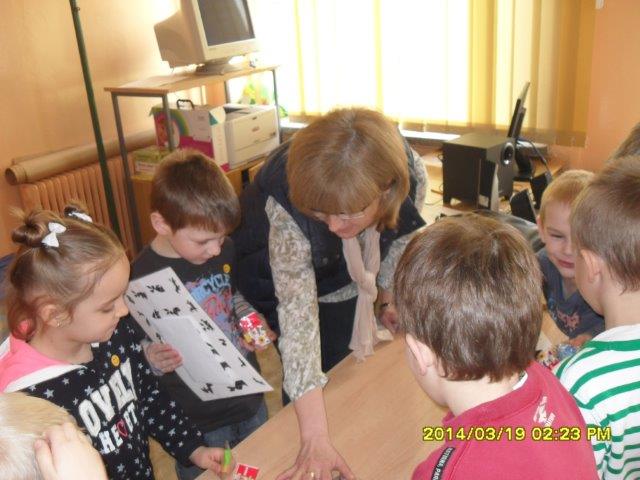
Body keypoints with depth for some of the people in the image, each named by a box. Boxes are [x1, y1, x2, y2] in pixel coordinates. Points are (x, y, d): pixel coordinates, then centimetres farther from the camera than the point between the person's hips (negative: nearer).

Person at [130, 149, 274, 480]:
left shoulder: (224, 251, -6)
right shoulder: (140, 279, -22)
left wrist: (251, 320, -6)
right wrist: (151, 359, -33)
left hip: (249, 399, 6)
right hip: (196, 421, -5)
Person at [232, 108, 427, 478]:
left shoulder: (411, 174, -33)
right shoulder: (285, 209, -43)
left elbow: (401, 241, -11)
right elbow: (298, 315, -44)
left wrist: (390, 297, 5)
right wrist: (315, 440, -47)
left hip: (347, 277, 3)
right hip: (279, 276, -3)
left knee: (346, 365, 13)